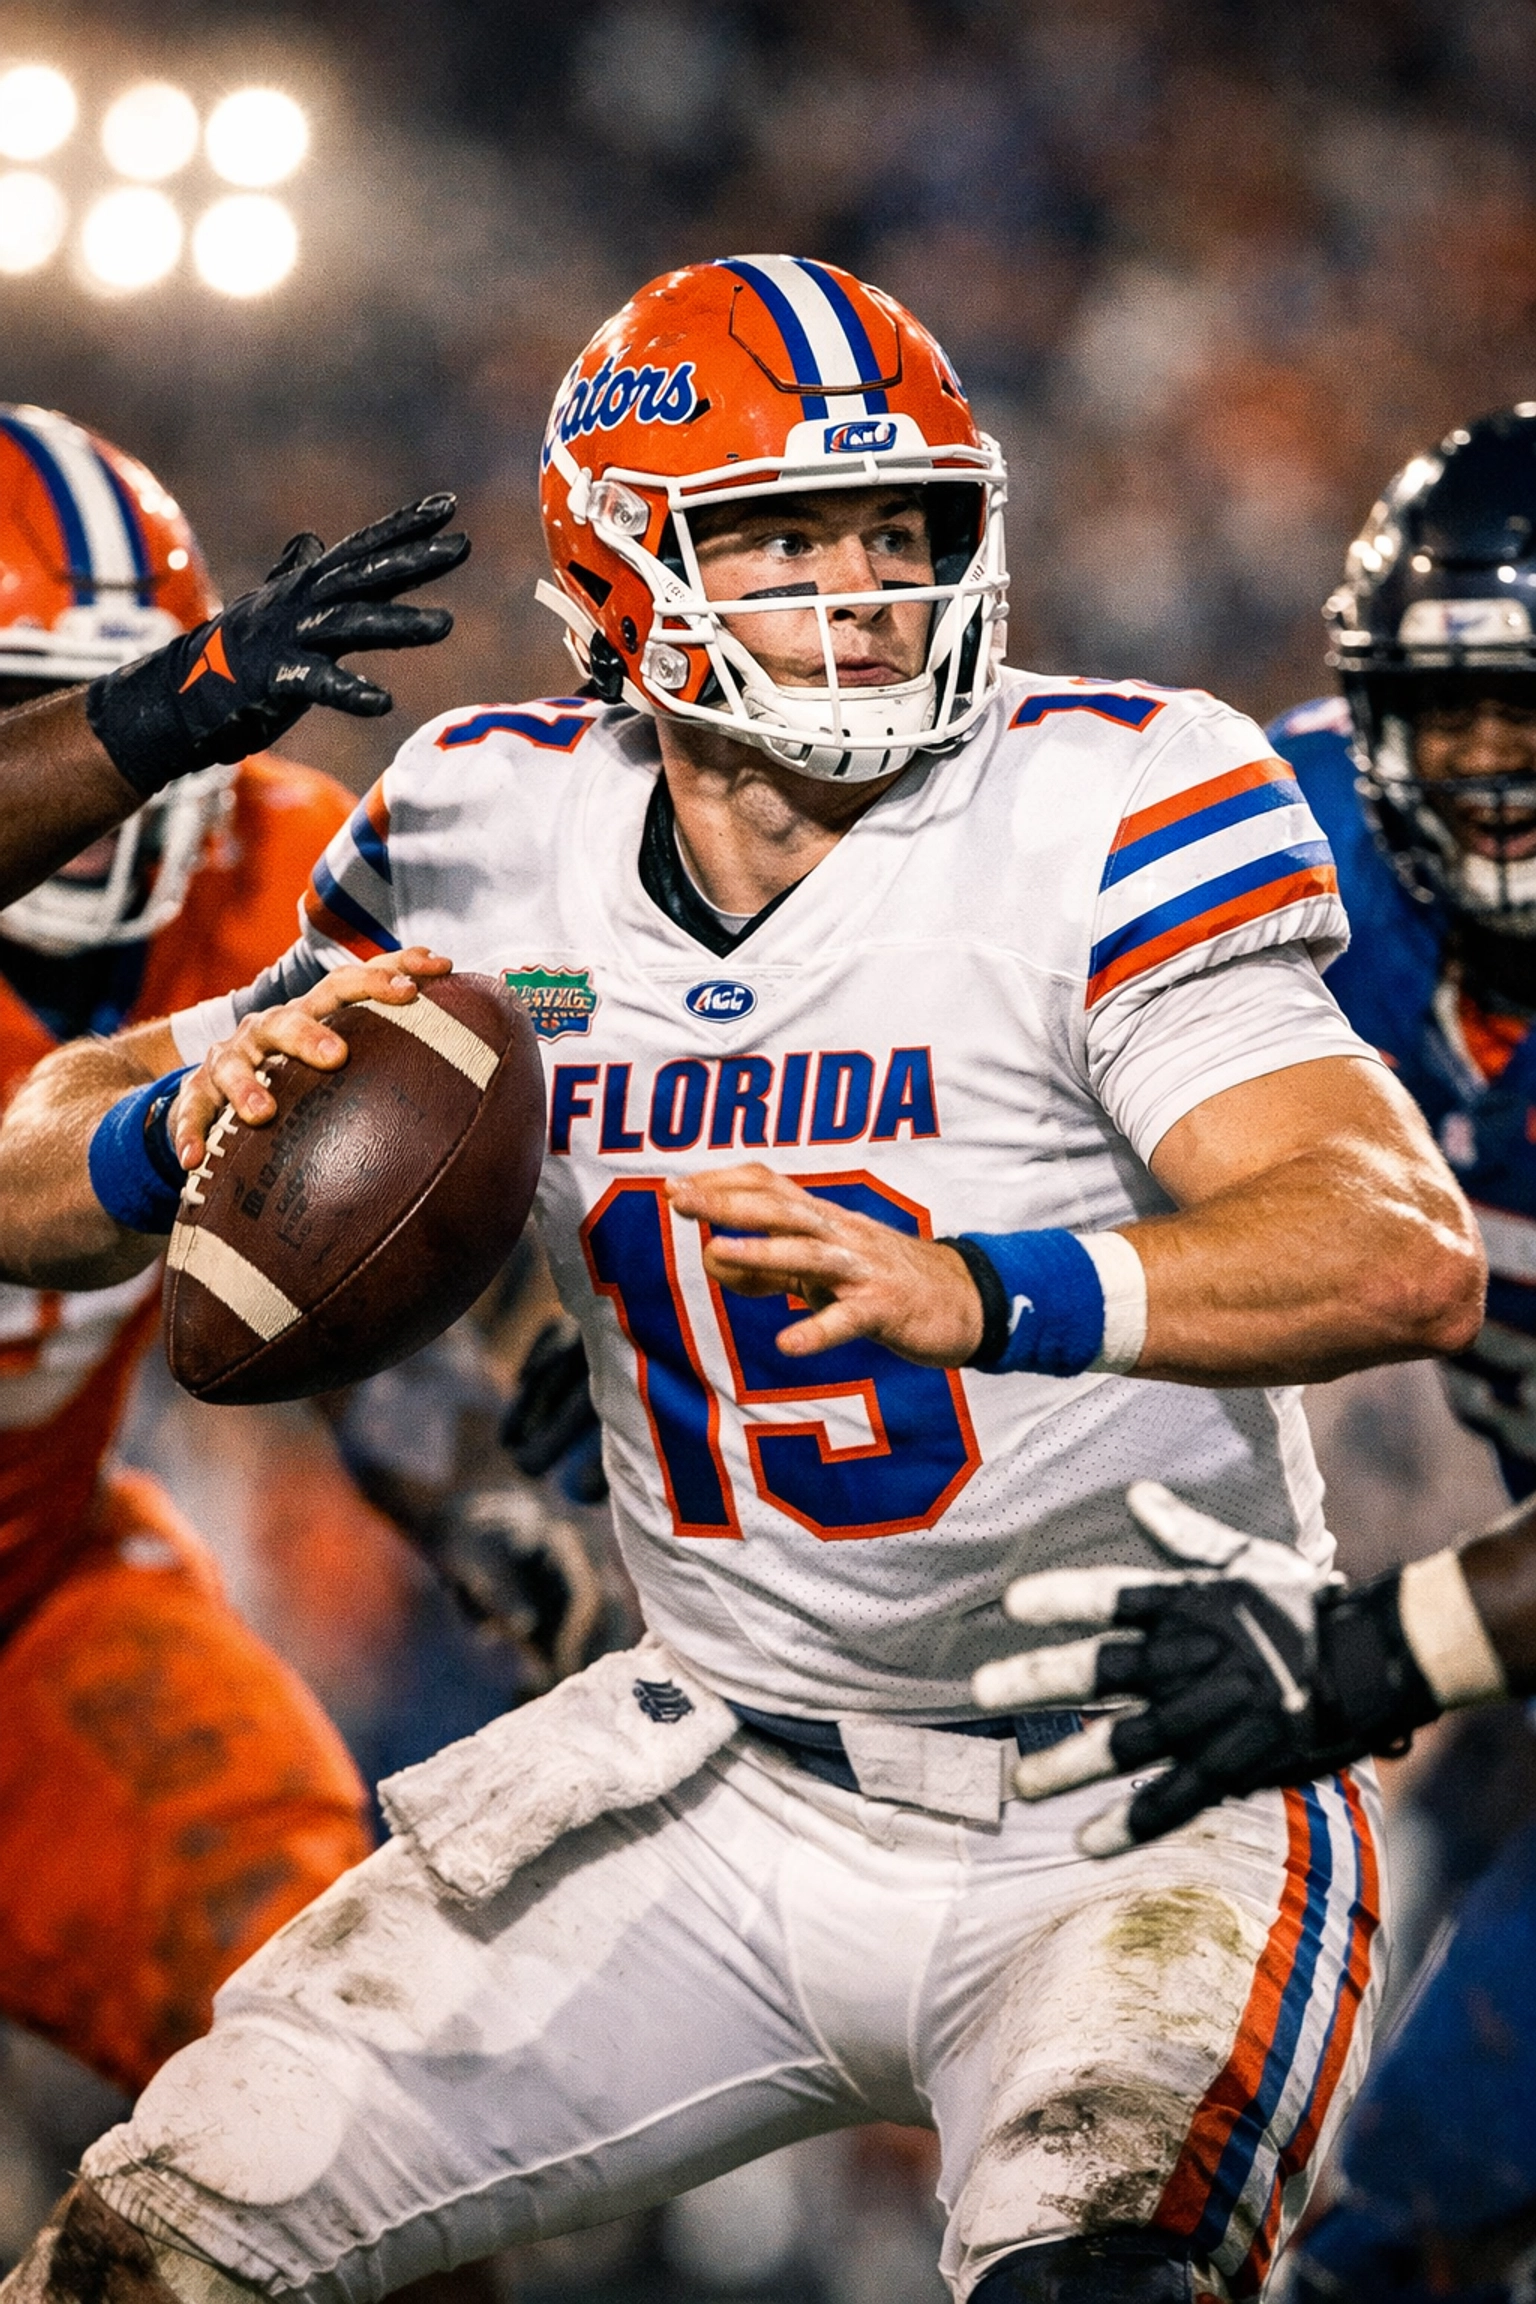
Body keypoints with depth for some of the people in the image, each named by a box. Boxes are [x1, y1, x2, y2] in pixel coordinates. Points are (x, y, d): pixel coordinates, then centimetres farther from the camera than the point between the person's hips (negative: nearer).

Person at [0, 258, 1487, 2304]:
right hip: (724, 1795, 5)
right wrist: (190, 1121, -17)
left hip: (1135, 1826, -4)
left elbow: (1415, 1255, -27)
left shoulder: (1092, 819, -14)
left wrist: (977, 1293, -42)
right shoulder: (498, 854, 0)